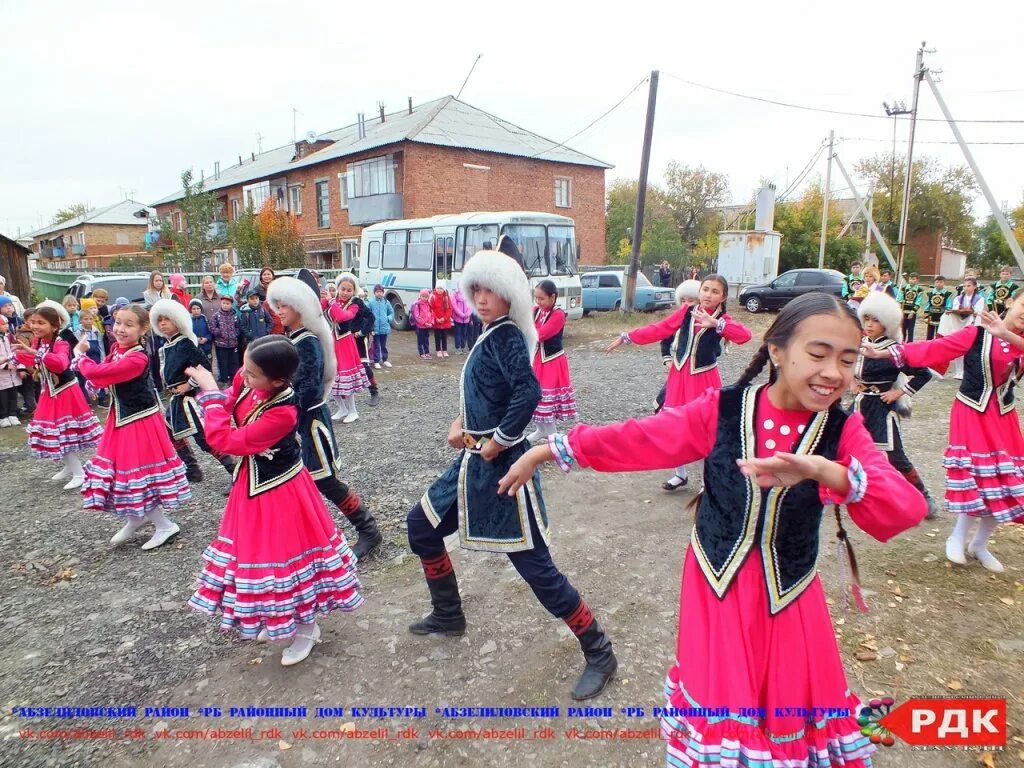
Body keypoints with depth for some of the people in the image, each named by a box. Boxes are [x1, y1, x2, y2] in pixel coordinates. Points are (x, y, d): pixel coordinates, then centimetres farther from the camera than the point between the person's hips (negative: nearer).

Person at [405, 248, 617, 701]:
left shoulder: (506, 336, -15)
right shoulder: (490, 335, 11)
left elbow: (528, 393, -30)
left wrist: (494, 445, -21)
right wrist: (460, 425, 5)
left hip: (500, 465, -10)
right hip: (474, 460, 10)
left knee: (534, 565, -4)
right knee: (421, 525, 20)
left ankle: (599, 654, 13)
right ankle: (448, 616, 38)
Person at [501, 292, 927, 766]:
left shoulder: (844, 431, -10)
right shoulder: (720, 410, -14)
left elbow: (906, 510, -24)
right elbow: (633, 441, -9)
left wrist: (824, 471, -43)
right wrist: (545, 452, -6)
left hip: (788, 599, 1)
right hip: (716, 587, -1)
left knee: (791, 708, 16)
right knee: (720, 705, 15)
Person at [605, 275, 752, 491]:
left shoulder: (722, 320, -8)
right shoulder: (686, 311, 0)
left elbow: (745, 335, -26)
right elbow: (659, 329, 4)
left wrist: (715, 323, -36)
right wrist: (627, 337, 4)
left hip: (704, 379, -3)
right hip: (679, 375, 4)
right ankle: (680, 474, 30)